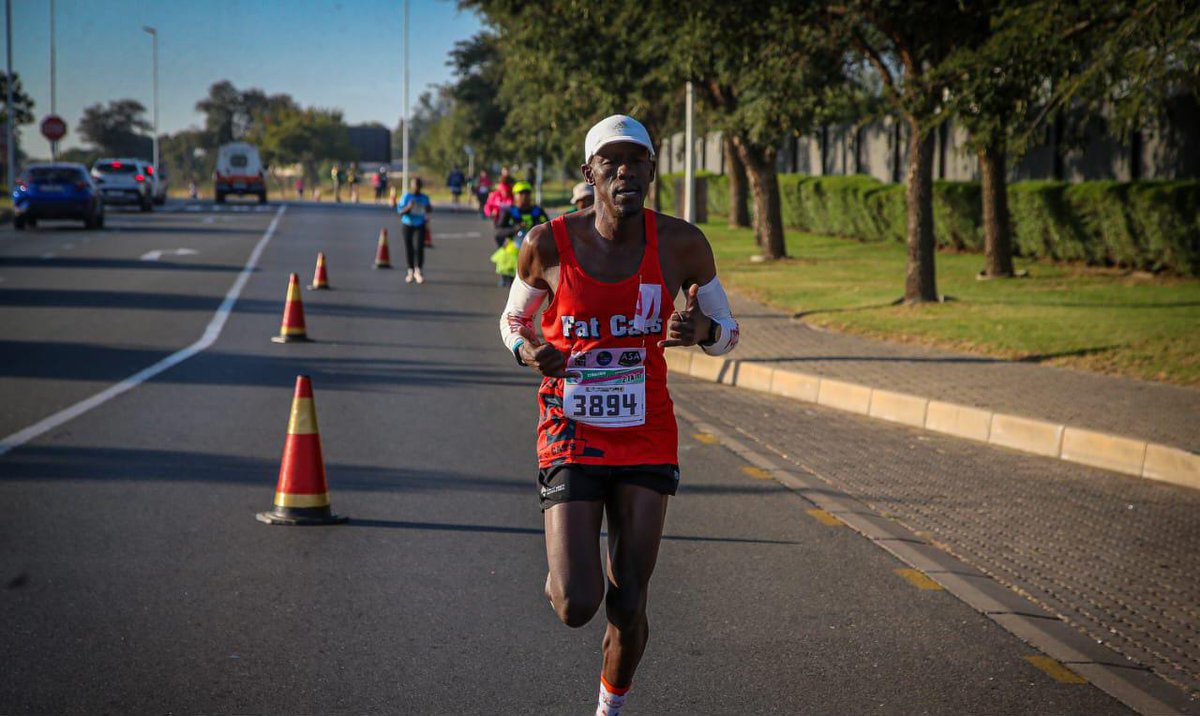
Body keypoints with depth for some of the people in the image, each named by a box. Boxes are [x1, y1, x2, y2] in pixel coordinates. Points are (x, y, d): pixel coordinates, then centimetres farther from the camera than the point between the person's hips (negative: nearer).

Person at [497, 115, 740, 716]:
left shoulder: (681, 245, -6)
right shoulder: (549, 244, -8)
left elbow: (728, 333, 6)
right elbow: (514, 318, 10)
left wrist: (702, 330, -18)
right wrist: (527, 351, -14)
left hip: (646, 441, 1)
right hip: (570, 439, -1)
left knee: (628, 607, 0)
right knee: (576, 608, -11)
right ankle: (564, 572, 27)